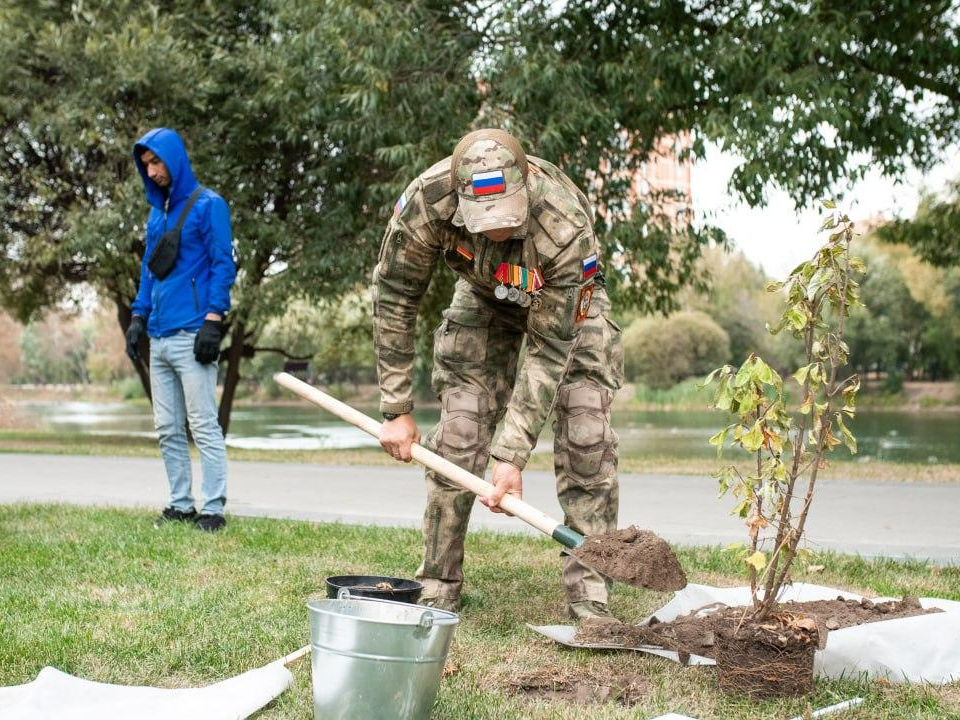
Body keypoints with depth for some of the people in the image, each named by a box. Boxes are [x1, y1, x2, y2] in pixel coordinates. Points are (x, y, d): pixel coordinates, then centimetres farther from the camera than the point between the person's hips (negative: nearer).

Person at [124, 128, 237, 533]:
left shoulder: (207, 205, -4)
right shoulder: (157, 212, 18)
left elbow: (223, 265, -9)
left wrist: (213, 320, -16)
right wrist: (138, 316, 14)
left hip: (191, 336, -8)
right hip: (159, 339, 8)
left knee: (203, 426, -6)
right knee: (167, 430, 9)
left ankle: (213, 508, -3)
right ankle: (180, 505, 16)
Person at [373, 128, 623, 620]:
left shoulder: (565, 225, -42)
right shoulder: (426, 200, -36)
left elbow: (548, 349, -36)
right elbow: (394, 299, -20)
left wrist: (513, 455, -36)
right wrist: (396, 409, -20)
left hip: (567, 302, -2)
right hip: (484, 297, 2)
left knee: (586, 441, -13)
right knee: (456, 438, -7)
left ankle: (590, 596, -5)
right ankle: (438, 587, 5)